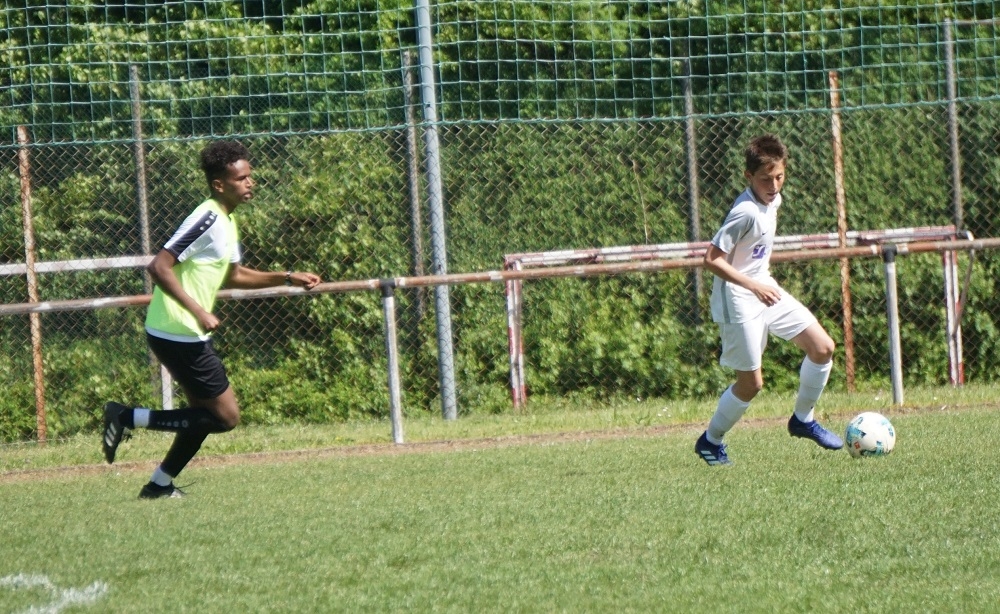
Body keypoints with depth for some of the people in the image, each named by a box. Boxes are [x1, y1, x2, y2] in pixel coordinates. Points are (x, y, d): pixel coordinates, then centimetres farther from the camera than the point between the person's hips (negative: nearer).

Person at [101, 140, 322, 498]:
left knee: (206, 412, 20)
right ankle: (129, 418, -6)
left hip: (187, 334, 10)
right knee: (225, 417, -7)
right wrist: (198, 311, -30)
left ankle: (160, 484, 28)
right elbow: (159, 267, -25)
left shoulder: (226, 221, 13)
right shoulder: (208, 219, -18)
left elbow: (232, 275, 30)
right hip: (179, 333, -10)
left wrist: (287, 278, 23)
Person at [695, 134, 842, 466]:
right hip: (739, 300, -9)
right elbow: (712, 259, -26)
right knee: (752, 382, -3)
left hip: (764, 287, 9)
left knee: (823, 347, 3)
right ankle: (710, 440, 18)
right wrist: (754, 286, -26)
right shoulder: (747, 213, -25)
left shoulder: (772, 200, 2)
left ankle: (803, 420, 21)